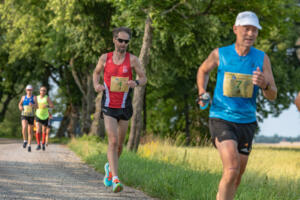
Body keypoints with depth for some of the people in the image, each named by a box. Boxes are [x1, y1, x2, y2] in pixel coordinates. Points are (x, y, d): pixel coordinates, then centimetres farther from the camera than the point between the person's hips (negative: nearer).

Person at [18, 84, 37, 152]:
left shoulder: (34, 97, -1)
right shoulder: (23, 97, 6)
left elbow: (37, 105, -13)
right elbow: (20, 103, 22)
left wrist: (33, 105, -36)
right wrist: (20, 107, -2)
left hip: (31, 116, 0)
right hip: (24, 116, 0)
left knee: (30, 131, 4)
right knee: (24, 128, -26)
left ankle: (29, 145, 16)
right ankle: (25, 141, -6)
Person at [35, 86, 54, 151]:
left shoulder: (47, 98, -10)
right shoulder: (37, 98, 1)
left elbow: (52, 106, -17)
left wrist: (47, 106, -34)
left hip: (45, 117, -1)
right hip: (38, 116, 1)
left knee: (44, 131, 12)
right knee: (38, 130, -17)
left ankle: (43, 144, 34)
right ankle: (38, 145, -12)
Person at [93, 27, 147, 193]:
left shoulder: (132, 59, -4)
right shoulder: (105, 58, 0)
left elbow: (144, 78, 1)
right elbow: (96, 72, 18)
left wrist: (136, 83, -23)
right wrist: (96, 85, -3)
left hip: (124, 107, 2)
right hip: (108, 107, -1)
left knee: (119, 144, 12)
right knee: (113, 141, -17)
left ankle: (109, 168, 42)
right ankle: (115, 179, -21)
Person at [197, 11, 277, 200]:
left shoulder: (262, 58, -1)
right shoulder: (220, 54, -4)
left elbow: (273, 96, -2)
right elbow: (203, 70, 19)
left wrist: (264, 84, -25)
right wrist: (202, 93, 1)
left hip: (246, 122, 4)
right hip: (221, 119, -3)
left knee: (236, 178, 12)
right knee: (232, 168, -24)